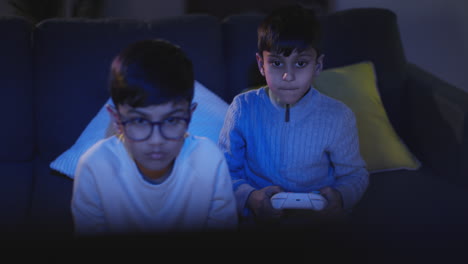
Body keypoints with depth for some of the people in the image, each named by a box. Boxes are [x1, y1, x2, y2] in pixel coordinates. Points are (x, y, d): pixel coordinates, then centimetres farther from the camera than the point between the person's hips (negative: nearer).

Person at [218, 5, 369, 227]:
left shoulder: (338, 117, -2)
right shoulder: (243, 108, -2)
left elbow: (355, 174, 9)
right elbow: (227, 170, 1)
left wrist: (341, 198, -13)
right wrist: (249, 198, -19)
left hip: (319, 218, 0)